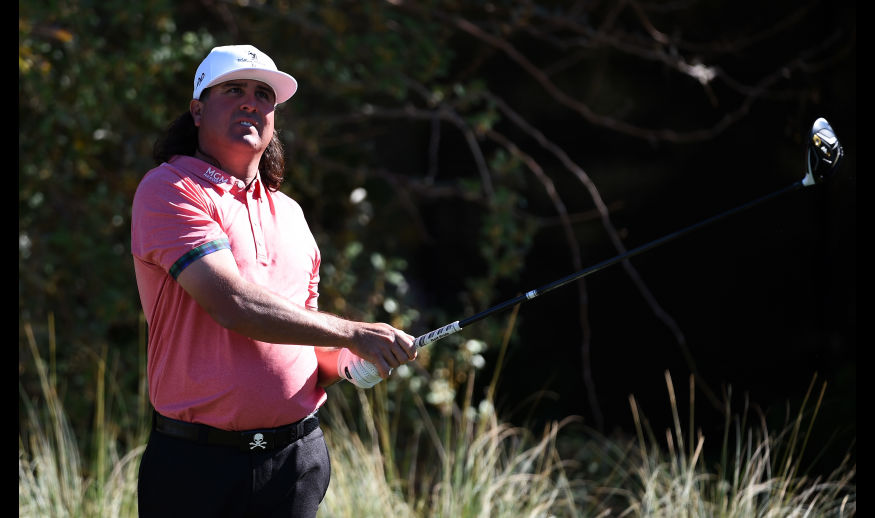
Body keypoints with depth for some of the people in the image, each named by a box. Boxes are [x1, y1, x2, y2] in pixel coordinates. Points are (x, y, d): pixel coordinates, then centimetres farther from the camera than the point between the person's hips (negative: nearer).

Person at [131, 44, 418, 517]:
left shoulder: (288, 212, 16)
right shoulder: (167, 190, -7)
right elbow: (233, 304, -19)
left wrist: (344, 363, -1)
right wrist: (354, 334, -17)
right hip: (197, 461, -6)